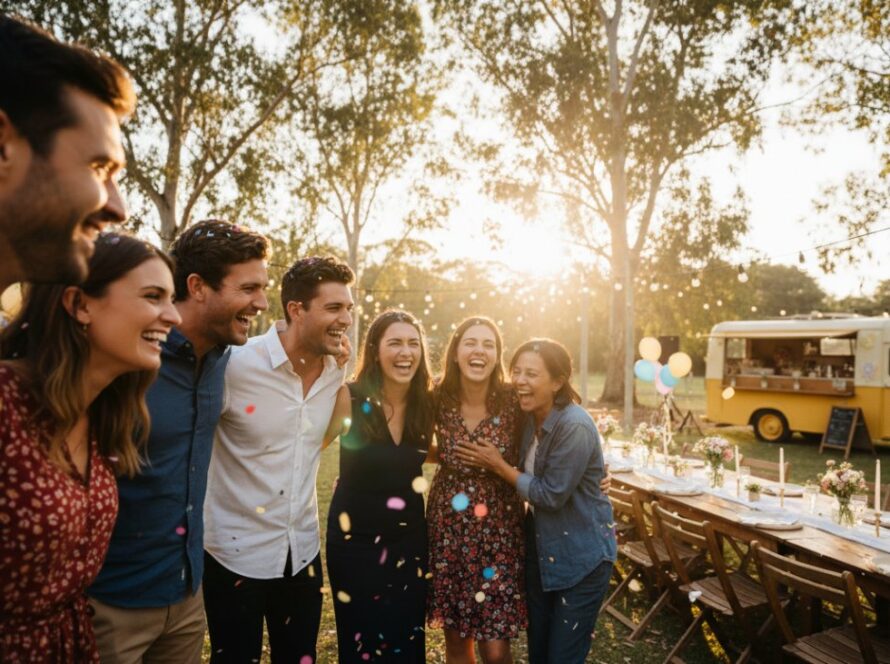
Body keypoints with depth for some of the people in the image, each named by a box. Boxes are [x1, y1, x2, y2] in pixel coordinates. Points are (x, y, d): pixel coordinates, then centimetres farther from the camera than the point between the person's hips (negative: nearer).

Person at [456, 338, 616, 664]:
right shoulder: (530, 417, -1)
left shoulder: (575, 427, -26)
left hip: (581, 556, -7)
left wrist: (498, 466, -17)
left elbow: (551, 494, -22)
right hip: (541, 548, 7)